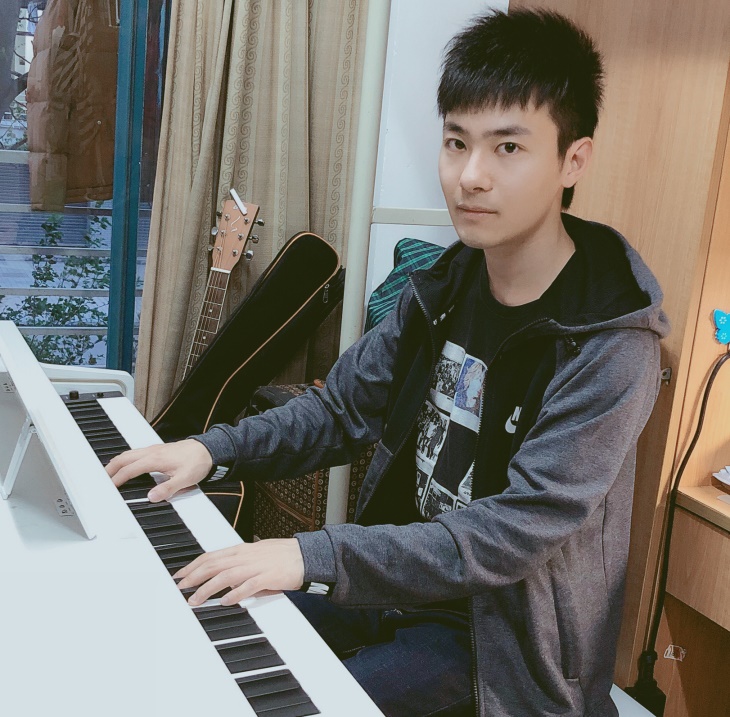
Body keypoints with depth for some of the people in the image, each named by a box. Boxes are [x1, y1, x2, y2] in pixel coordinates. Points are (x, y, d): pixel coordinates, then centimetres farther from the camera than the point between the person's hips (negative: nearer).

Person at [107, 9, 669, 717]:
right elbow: (343, 406, 6)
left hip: (492, 627, -6)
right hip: (398, 575, 7)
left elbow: (518, 531, -29)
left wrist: (315, 557, -34)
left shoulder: (611, 348, -24)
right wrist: (215, 447, -8)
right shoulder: (442, 286, -2)